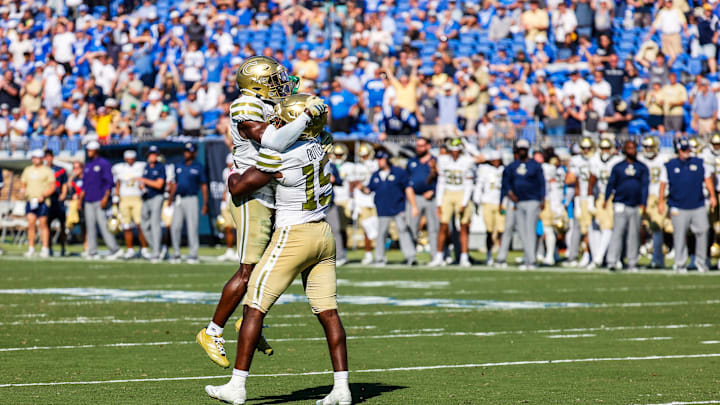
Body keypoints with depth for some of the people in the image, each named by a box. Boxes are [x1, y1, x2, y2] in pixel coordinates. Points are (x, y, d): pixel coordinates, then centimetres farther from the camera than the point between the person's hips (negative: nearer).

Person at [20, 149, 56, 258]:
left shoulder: (47, 171, 1)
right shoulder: (27, 170, 17)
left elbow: (52, 187, -2)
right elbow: (23, 184, 22)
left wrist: (43, 196, -15)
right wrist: (22, 191, 0)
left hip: (43, 201, -4)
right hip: (30, 200, 4)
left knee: (43, 224, -4)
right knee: (31, 223, -3)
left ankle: (45, 249, -1)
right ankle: (31, 248, 1)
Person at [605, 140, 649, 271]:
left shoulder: (642, 167, 8)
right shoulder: (618, 167, 6)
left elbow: (645, 186, 3)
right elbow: (611, 184, 9)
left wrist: (643, 204, -7)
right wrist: (606, 199, 0)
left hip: (636, 206, 2)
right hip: (620, 205, -1)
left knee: (634, 235, 4)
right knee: (618, 232, -9)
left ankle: (632, 263, 10)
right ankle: (613, 260, -12)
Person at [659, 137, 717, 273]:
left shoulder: (699, 164, 10)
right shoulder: (670, 166, 6)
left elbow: (707, 179, 14)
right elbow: (663, 184, 10)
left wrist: (712, 196, 6)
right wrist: (661, 202, 6)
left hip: (698, 207, 1)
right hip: (678, 209, -1)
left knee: (702, 231, -6)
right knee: (679, 236, -1)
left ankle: (700, 261, 8)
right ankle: (680, 264, 9)